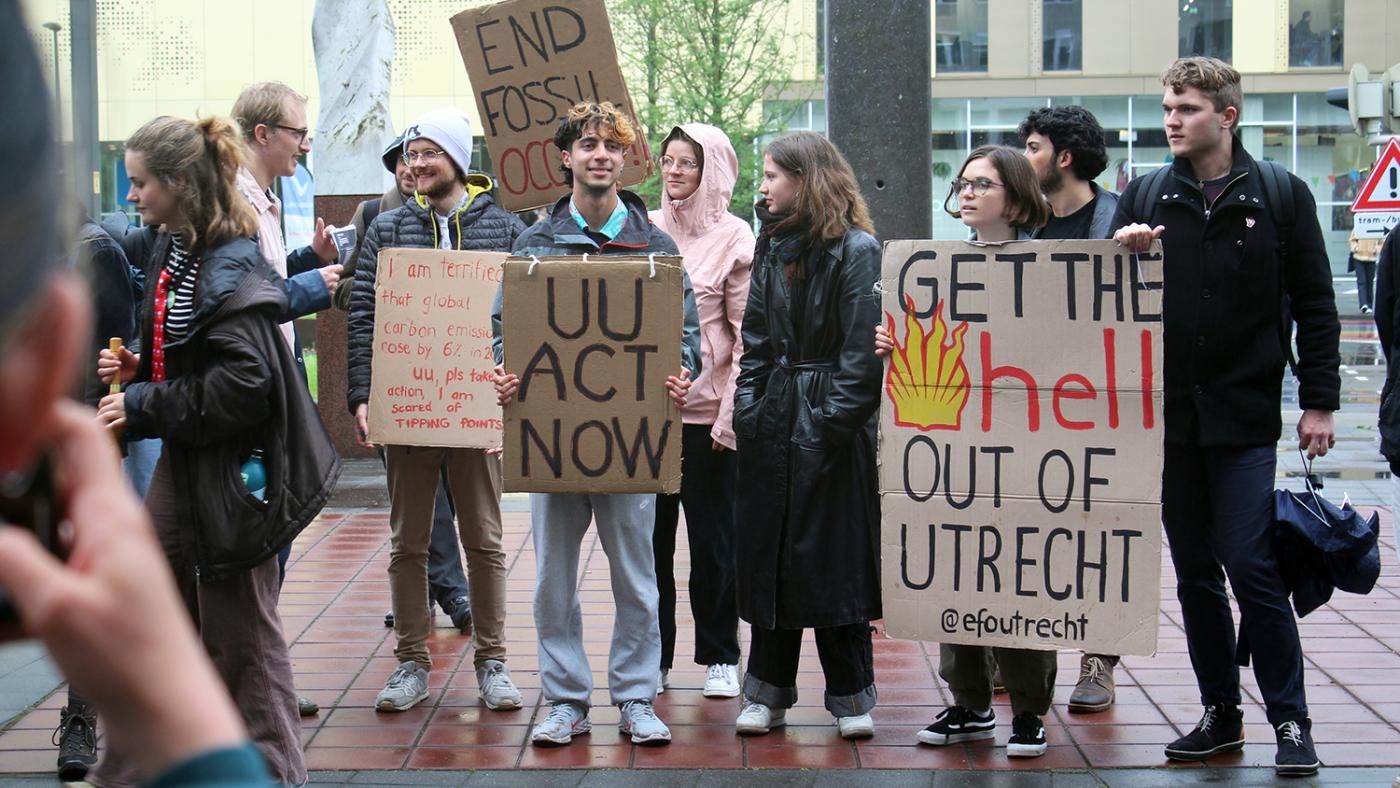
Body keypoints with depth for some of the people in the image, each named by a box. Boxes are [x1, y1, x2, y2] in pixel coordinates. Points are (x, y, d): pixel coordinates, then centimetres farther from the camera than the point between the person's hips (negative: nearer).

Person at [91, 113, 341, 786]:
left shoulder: (231, 268, -19)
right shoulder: (171, 251, 9)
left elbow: (240, 384, -26)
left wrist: (143, 408, -20)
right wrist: (138, 369, 2)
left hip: (232, 468, -9)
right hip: (183, 464, 9)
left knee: (239, 630, 2)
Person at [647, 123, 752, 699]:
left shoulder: (734, 237, -3)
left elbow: (747, 334, -5)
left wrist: (730, 414, -11)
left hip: (705, 410, -4)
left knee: (712, 539, 6)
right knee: (648, 537, 7)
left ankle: (719, 657, 18)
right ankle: (653, 658, 17)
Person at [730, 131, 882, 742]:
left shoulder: (856, 250, -8)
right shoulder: (771, 247, 12)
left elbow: (863, 350, -13)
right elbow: (755, 338, 14)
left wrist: (833, 421, -17)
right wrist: (747, 406, 3)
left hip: (831, 427, -6)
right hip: (771, 424, 6)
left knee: (835, 559, 0)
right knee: (767, 557, 8)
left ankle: (850, 695, 11)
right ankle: (768, 692, 16)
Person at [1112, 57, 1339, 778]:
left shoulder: (1279, 195, 1)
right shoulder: (1145, 198, 7)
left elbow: (1314, 305, 2)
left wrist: (1318, 401, -4)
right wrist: (1122, 254, -15)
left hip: (1244, 417, -3)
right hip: (1168, 415, 4)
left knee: (1249, 565, -9)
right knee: (1194, 574, 9)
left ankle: (1291, 721, 1)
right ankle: (1220, 715, 19)